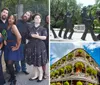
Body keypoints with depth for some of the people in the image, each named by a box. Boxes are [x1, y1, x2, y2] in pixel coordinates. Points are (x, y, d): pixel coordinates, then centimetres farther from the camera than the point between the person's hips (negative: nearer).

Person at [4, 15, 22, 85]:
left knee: (9, 64, -11)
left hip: (13, 47, -7)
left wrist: (17, 47, -19)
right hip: (7, 47, 7)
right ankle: (12, 76, 34)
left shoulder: (13, 26, -17)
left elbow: (19, 37, -29)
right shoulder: (7, 26, 5)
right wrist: (4, 40, 3)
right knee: (8, 64, 12)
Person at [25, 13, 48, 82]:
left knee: (39, 62, -5)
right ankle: (36, 75, 21)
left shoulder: (43, 28, 0)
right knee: (34, 62, 8)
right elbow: (28, 36, 17)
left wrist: (37, 36, -22)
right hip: (32, 46, 5)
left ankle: (41, 75, 11)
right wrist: (31, 36, -3)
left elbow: (44, 37, -12)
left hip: (40, 46, -4)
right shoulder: (31, 28, 12)